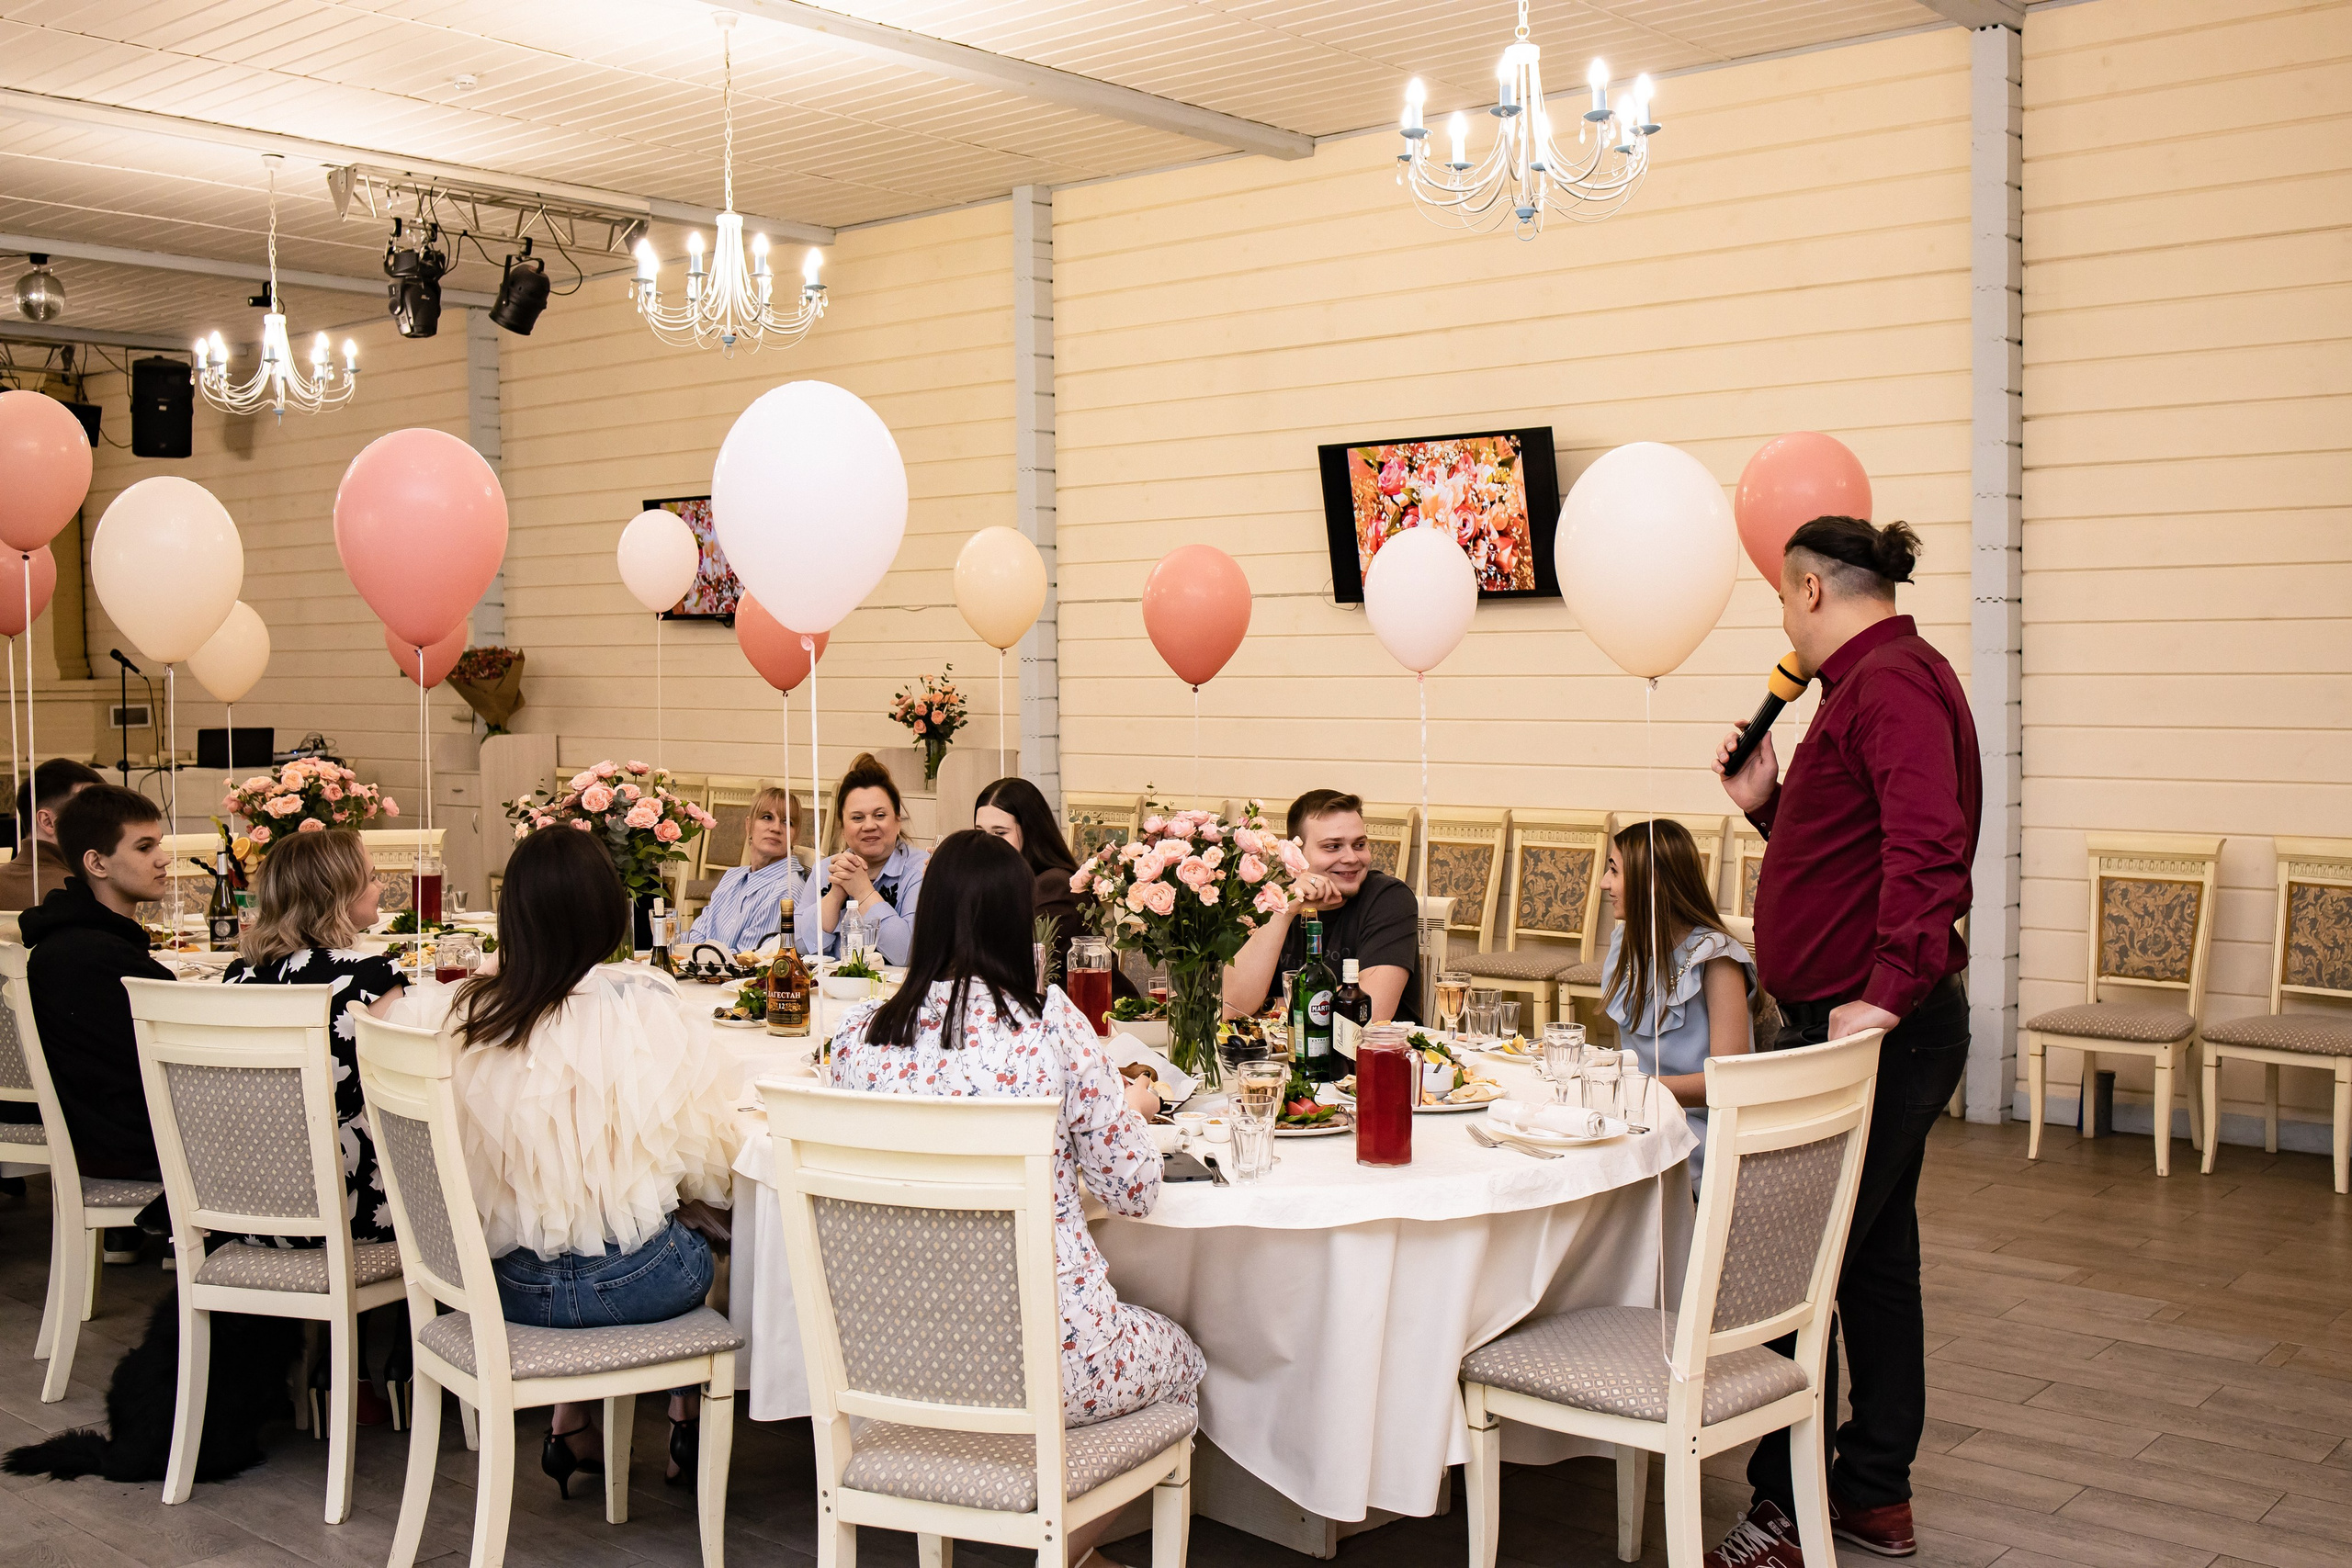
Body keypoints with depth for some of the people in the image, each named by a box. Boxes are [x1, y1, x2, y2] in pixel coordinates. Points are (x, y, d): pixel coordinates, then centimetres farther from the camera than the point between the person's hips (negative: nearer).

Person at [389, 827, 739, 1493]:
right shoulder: (642, 1008, -18)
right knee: (703, 1238, 27)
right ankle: (686, 1426, 31)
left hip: (507, 1288, 4)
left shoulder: (449, 1013, -9)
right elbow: (710, 1161, -11)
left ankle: (571, 1427, 28)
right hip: (629, 1284, -3)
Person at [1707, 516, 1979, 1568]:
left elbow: (1927, 850, -30)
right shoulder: (1887, 677, 18)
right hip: (1861, 1024, 11)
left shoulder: (1891, 682, -15)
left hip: (1866, 1029, -11)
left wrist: (1886, 994, -32)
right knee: (1875, 1255, 17)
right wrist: (1766, 803, 14)